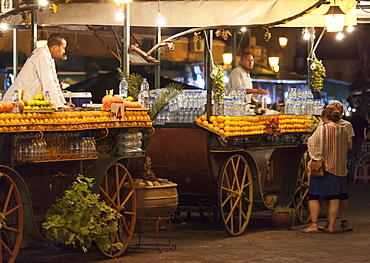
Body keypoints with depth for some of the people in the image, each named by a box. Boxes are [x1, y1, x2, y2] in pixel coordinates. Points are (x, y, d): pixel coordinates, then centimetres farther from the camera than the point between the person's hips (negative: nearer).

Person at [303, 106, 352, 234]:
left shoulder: (322, 128, -10)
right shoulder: (344, 130, 5)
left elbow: (312, 143, -7)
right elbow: (349, 146, 16)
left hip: (323, 166, -5)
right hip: (338, 168, 5)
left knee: (314, 196, 3)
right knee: (334, 198, 8)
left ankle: (314, 225, -2)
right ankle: (331, 226, 7)